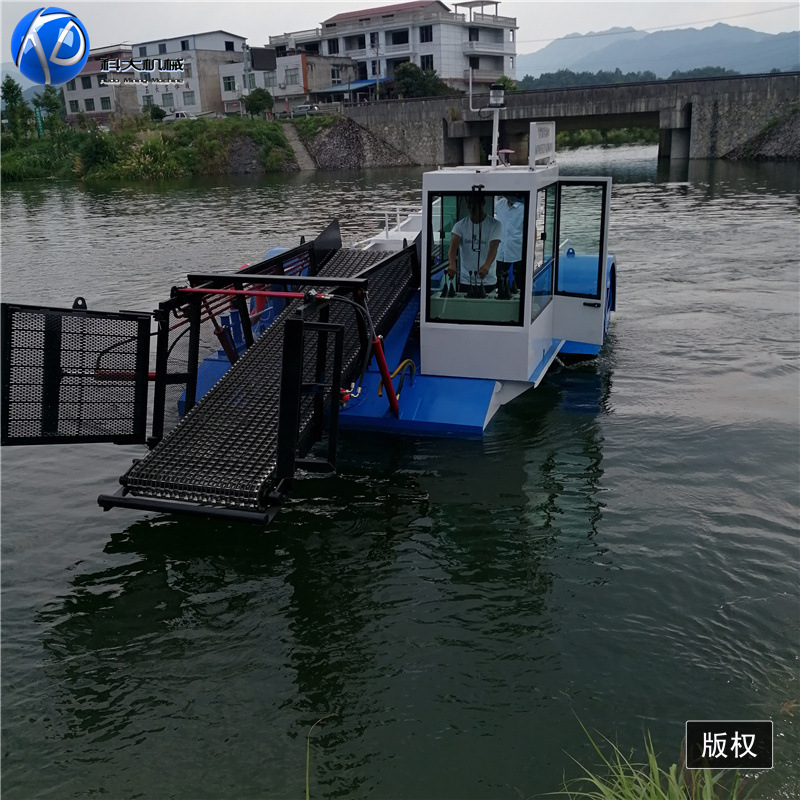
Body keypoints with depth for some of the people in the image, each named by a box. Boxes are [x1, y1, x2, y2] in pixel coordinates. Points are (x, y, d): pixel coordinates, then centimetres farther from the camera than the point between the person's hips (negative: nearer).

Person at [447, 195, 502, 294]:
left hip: (488, 282, -1)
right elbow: (453, 246, -15)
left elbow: (493, 248, -18)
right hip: (465, 281, 1)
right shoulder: (460, 225, 1)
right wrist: (452, 263, -37)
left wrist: (487, 266, -40)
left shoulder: (494, 225, -4)